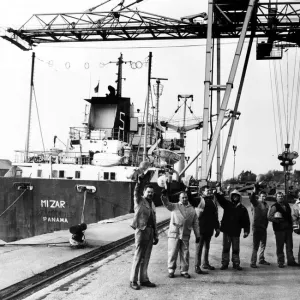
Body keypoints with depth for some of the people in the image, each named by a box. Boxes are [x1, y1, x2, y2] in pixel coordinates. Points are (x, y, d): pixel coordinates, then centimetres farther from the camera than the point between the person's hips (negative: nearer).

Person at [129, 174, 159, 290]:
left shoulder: (152, 204, 17)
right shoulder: (139, 201, -2)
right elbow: (136, 193, -24)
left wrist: (155, 235, 16)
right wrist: (139, 182, -42)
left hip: (150, 231, 6)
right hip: (141, 230, -6)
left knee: (146, 257, 11)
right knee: (138, 257, -3)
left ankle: (144, 279, 19)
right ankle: (133, 281, 3)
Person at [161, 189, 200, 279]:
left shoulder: (192, 209, 13)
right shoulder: (174, 206, 6)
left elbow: (195, 223, 14)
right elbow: (167, 204, -13)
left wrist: (197, 235, 10)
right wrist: (164, 196, -33)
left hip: (185, 236, 2)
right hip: (174, 234, -2)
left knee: (185, 254, 6)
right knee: (172, 253, 0)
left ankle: (184, 271, 17)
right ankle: (171, 270, 12)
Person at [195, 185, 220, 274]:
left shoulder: (213, 201, 13)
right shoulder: (199, 200, -6)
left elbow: (215, 216, 18)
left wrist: (217, 228, 18)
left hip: (210, 228, 6)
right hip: (201, 227, -6)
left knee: (207, 246, 17)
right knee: (200, 246, -4)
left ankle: (206, 263, 30)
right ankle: (197, 267, -2)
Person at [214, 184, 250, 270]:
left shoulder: (242, 208, 5)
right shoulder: (227, 204, 4)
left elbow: (246, 221, 6)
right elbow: (220, 198, -7)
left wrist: (246, 231, 1)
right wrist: (218, 189, -24)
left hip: (236, 232, 1)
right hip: (226, 230, -1)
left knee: (236, 249, 8)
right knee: (225, 247, 4)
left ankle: (236, 263, 17)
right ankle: (225, 263, 11)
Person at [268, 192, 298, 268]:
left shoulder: (287, 205, 14)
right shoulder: (274, 207, -5)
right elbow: (269, 217, -11)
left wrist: (291, 225, 14)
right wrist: (277, 220, -23)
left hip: (288, 228, 6)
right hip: (279, 229, -6)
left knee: (289, 246, 8)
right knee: (280, 246, 0)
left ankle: (291, 261, 15)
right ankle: (280, 262, 8)